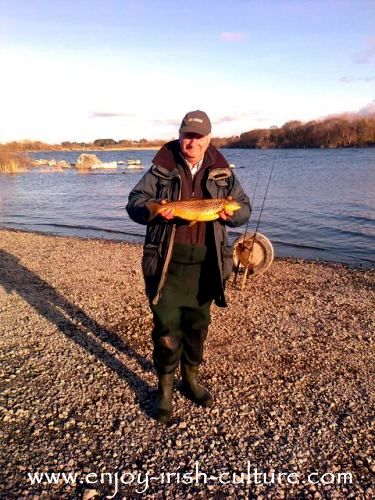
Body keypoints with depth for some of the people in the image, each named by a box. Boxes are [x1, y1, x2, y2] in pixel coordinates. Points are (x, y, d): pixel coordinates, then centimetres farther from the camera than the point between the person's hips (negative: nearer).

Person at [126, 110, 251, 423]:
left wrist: (232, 214, -14)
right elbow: (134, 203, -1)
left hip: (205, 264, 3)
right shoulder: (161, 169, -1)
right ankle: (165, 388, 22)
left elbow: (244, 207, 10)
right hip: (167, 263, -2)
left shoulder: (222, 173, 5)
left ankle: (191, 378, 37)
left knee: (198, 324, 15)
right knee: (166, 328, 1)